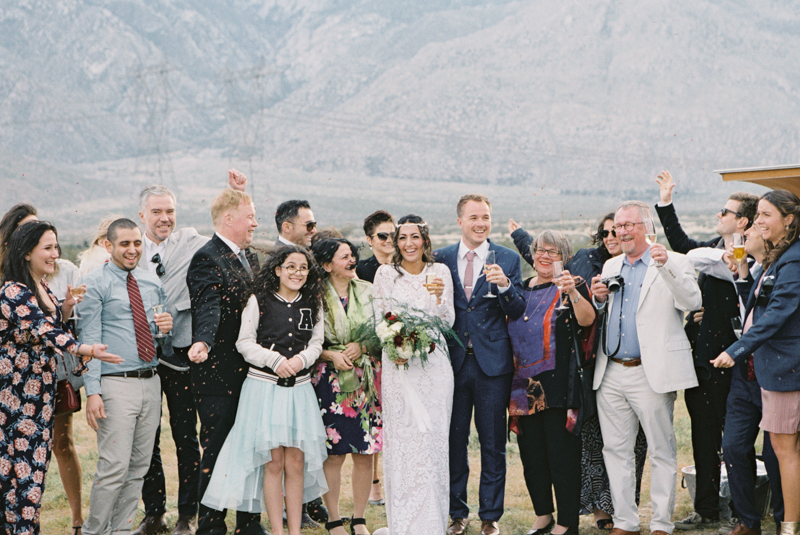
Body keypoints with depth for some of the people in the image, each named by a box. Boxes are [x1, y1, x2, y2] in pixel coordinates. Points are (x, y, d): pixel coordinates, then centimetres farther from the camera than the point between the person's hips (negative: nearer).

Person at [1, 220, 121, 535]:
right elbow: (41, 331, -30)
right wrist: (86, 349, -44)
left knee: (36, 461, 10)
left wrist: (65, 310, 0)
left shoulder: (44, 290, 12)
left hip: (41, 391, 9)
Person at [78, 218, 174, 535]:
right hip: (116, 384, -6)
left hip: (151, 382, 6)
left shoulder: (152, 282, 14)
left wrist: (166, 326, 1)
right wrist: (92, 392, -16)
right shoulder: (96, 284, -3)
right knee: (114, 467, -10)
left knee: (139, 466, 10)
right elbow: (89, 340, -7)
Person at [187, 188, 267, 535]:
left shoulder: (250, 258, 15)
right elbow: (208, 308, -29)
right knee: (217, 453, 0)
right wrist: (202, 342, -46)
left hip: (250, 372, 8)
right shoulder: (207, 259, -13)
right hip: (219, 375, -8)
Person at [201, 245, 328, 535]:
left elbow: (316, 343, 11)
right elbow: (245, 343, -2)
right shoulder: (259, 301, -1)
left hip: (299, 388, 3)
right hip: (264, 386, -3)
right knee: (273, 462, -2)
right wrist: (275, 360, -13)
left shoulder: (312, 304, 9)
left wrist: (301, 359, -9)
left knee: (296, 462, 3)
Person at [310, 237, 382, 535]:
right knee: (334, 453, -3)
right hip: (330, 379, -3)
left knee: (365, 453, 2)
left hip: (366, 379, 3)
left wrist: (361, 346, -7)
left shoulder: (367, 291, 9)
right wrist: (332, 355, -13)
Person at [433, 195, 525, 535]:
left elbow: (517, 312, -4)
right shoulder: (441, 259, 6)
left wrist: (504, 285, -20)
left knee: (493, 443, 6)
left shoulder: (507, 260, 2)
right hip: (453, 362, 1)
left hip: (493, 363, -1)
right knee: (453, 440, 9)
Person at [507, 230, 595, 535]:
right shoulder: (522, 288, 15)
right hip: (525, 384, 6)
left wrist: (573, 293, -37)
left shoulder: (571, 286, -3)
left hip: (558, 384, -6)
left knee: (562, 453, -3)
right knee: (531, 453, 11)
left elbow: (587, 320, -23)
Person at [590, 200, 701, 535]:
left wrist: (666, 266, -28)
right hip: (611, 374, 6)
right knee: (615, 451, 9)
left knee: (661, 452, 0)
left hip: (651, 374, -6)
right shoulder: (611, 267, 17)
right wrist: (599, 299, 2)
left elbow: (692, 302, -17)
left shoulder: (672, 263, -1)